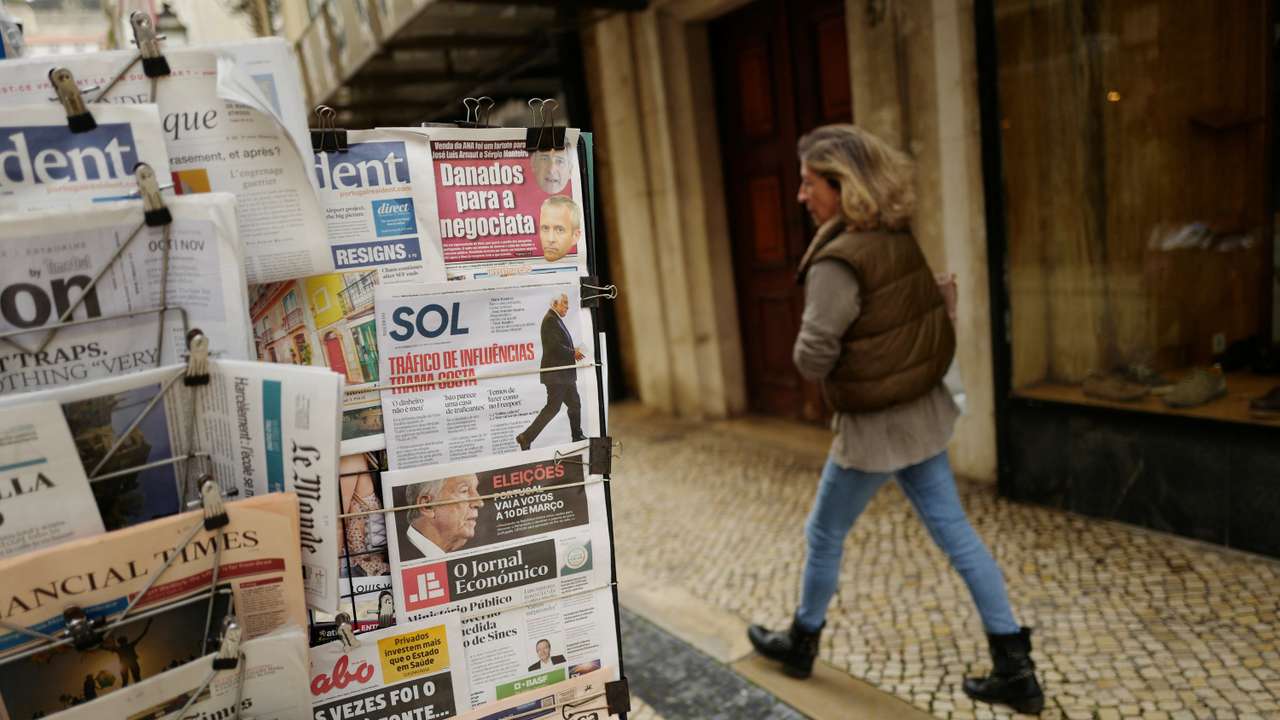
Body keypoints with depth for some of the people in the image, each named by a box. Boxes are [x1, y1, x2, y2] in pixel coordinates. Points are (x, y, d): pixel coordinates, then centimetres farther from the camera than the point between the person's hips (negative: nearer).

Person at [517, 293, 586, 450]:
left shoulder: (556, 319, 18)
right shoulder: (550, 320, -15)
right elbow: (555, 346, -22)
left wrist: (573, 350, 5)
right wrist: (573, 353, -12)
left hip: (564, 374, 10)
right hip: (555, 374, -10)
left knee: (574, 404, 16)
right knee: (553, 407, -9)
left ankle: (577, 436, 28)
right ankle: (526, 437, -4)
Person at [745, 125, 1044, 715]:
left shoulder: (837, 263, -24)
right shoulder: (901, 239, 2)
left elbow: (812, 360, -21)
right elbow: (925, 315, 14)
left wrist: (808, 343, -1)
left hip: (874, 428, -8)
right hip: (923, 411, 8)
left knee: (824, 536, 14)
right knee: (954, 533, 14)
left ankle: (801, 644, 37)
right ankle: (1015, 669, 21)